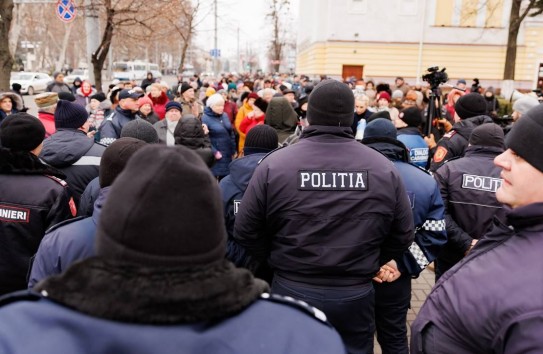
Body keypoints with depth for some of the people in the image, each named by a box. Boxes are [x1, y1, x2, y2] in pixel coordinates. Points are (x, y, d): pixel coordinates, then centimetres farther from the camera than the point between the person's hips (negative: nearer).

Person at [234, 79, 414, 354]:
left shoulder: (274, 165, -13)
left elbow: (245, 231, -7)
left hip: (291, 291, -1)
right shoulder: (384, 169, -7)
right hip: (356, 296, 1)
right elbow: (402, 236, 1)